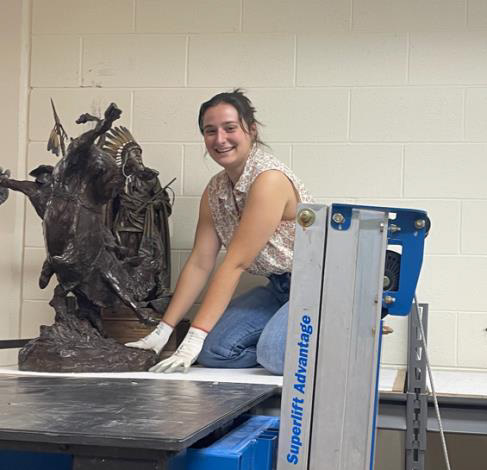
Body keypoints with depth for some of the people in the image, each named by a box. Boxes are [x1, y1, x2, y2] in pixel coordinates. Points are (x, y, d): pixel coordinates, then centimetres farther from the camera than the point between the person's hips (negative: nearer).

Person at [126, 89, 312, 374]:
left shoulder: (269, 179, -23)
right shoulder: (215, 191, 2)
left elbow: (235, 263, -24)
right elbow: (200, 264, 3)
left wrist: (196, 336, -24)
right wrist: (163, 331, 0)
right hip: (279, 288, 7)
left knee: (274, 354, -30)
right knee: (214, 349, -12)